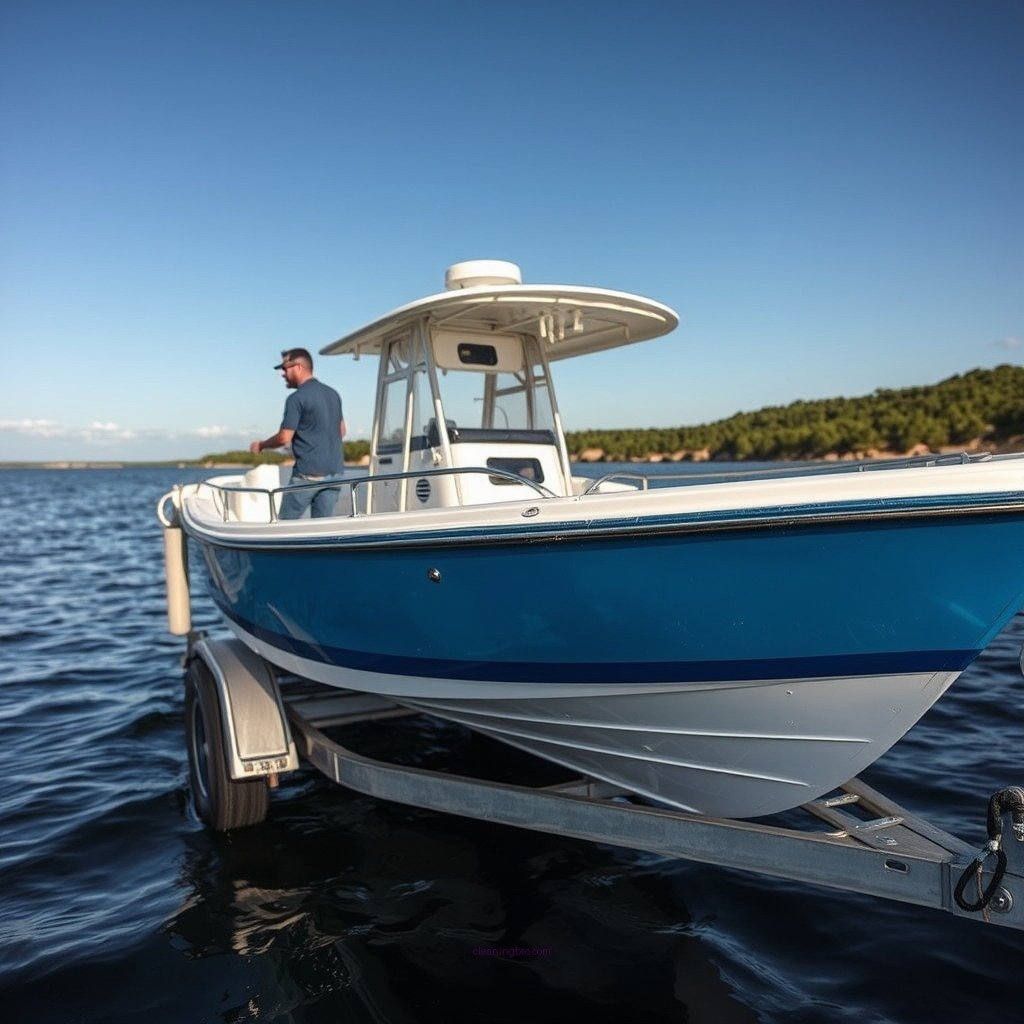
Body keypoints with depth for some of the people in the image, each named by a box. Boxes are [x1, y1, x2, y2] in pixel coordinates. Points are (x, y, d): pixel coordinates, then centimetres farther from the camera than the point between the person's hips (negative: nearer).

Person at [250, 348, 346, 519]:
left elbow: (284, 438, -12)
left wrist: (260, 445, 5)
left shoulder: (297, 399, -11)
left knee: (286, 523, 4)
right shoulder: (333, 394, 13)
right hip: (335, 472, 7)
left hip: (308, 474, -7)